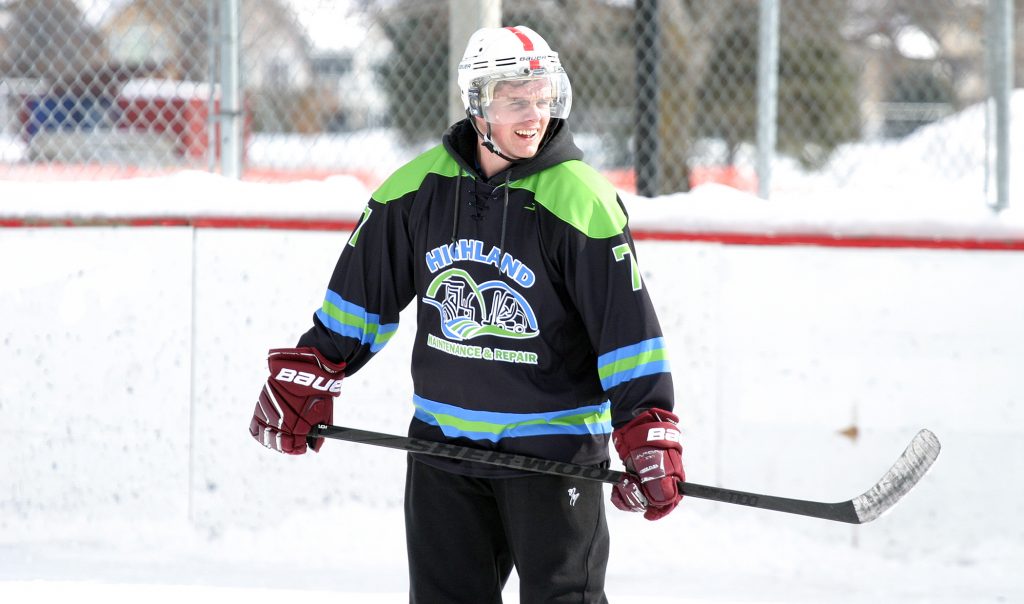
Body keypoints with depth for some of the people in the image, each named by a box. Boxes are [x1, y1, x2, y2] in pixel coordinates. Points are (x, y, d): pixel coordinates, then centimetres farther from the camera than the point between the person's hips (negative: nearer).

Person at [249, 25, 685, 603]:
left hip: (553, 442, -4)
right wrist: (305, 379, 11)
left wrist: (651, 438, -18)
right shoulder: (421, 186, -1)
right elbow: (361, 293, 11)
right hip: (444, 441, 4)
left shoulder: (580, 199, -12)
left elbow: (628, 322, -13)